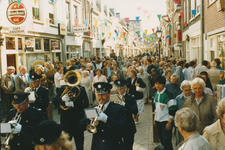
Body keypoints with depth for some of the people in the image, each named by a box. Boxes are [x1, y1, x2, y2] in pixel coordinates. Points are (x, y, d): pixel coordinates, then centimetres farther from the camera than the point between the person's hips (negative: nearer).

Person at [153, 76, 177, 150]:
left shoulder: (168, 94, -17)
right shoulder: (156, 93, 7)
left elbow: (172, 110, -16)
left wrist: (169, 122, -17)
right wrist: (155, 118, 18)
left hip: (166, 121, -7)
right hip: (158, 121, 7)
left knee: (166, 141, -6)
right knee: (162, 140, 16)